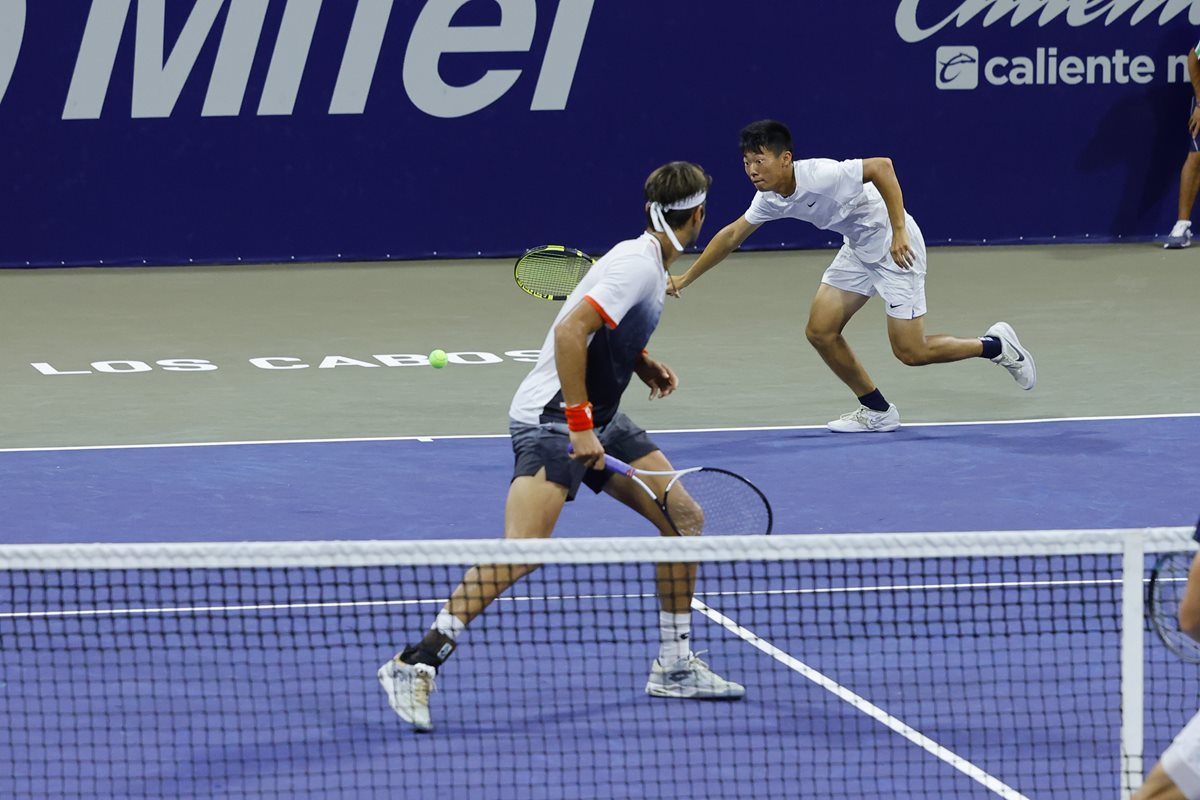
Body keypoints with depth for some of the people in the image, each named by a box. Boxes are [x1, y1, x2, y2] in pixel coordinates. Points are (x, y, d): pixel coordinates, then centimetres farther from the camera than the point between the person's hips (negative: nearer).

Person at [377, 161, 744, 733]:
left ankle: (674, 666, 17)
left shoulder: (653, 266, 12)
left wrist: (643, 363, 11)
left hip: (596, 419, 10)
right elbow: (569, 331, -27)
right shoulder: (636, 265, -17)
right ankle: (418, 662, -21)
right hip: (552, 421, -10)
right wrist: (580, 423, -27)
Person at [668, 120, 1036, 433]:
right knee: (820, 332, 1)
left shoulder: (820, 176, -30)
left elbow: (881, 166, -32)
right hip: (858, 249, 8)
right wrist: (685, 278, 13)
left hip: (895, 245, -8)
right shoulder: (771, 199, -3)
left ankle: (996, 345, 15)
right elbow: (732, 235, 11)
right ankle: (877, 412, 15)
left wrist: (898, 231, -33)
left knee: (910, 352, -8)